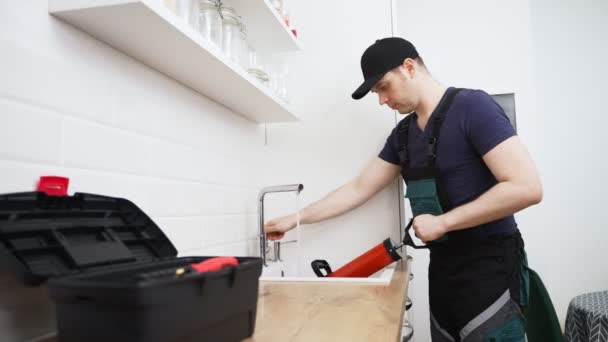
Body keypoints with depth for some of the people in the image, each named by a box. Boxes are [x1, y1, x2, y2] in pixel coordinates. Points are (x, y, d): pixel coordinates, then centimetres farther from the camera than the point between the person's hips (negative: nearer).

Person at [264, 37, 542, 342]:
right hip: (442, 268, 7)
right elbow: (358, 189, 12)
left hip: (489, 268, -6)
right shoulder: (403, 133, 8)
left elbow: (527, 188, -20)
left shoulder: (471, 107, -13)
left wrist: (443, 222, -18)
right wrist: (295, 219, 11)